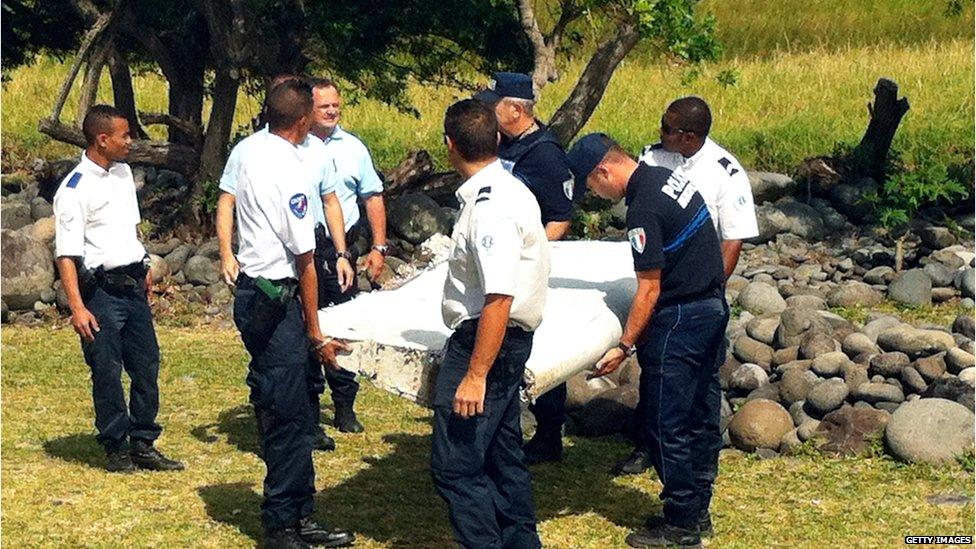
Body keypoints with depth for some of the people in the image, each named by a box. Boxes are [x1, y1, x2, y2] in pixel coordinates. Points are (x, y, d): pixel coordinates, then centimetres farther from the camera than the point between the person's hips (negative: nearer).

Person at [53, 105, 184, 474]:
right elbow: (66, 254, -18)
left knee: (147, 365, 9)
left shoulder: (123, 173, 9)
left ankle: (143, 444, 20)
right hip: (101, 288, -7)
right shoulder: (75, 189, -15)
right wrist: (77, 308, -23)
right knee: (107, 373, 1)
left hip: (133, 285, 7)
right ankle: (116, 449, 13)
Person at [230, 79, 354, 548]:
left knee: (287, 412, 14)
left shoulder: (251, 153, 8)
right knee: (287, 417, -4)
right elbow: (304, 259, -13)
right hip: (275, 298, -9)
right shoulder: (288, 170, -17)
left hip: (252, 291, 9)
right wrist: (316, 334, -7)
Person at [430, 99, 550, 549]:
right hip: (507, 341, 11)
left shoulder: (491, 208, -23)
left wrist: (475, 375, -26)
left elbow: (499, 298, -28)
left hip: (487, 342, -11)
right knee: (502, 454, 20)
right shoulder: (508, 189, 9)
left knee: (455, 465, -8)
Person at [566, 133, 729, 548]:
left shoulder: (645, 207, -21)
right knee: (700, 415, 16)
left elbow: (649, 291, -19)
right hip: (713, 306, 10)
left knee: (665, 424, -1)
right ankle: (697, 510, 26)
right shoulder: (667, 176, 8)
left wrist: (624, 347, -14)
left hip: (680, 319, -10)